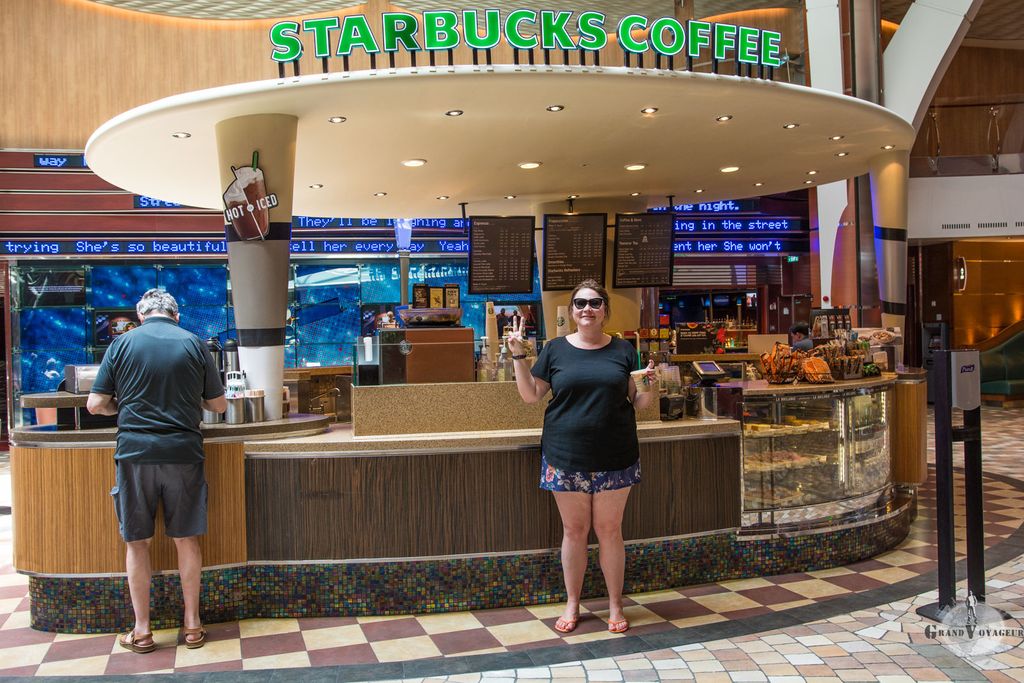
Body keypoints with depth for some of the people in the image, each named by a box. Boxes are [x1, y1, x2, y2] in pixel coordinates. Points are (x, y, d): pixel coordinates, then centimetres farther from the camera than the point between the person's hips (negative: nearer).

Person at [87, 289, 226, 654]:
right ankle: (192, 624, 20)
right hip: (183, 452, 1)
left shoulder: (122, 343, 1)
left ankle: (142, 631, 17)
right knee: (186, 539, 11)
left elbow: (95, 405, 0)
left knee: (137, 542, 11)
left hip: (135, 452, 0)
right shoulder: (195, 344, 2)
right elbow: (219, 405, 7)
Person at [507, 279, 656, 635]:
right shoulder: (556, 349, 4)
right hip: (566, 457, 0)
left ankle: (615, 605, 22)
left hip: (613, 458, 0)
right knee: (574, 530, 9)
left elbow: (638, 403, 9)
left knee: (609, 530, 7)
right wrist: (518, 355, -2)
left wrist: (650, 385, -11)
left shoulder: (623, 350, 5)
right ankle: (572, 604, 24)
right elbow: (531, 395, 7)